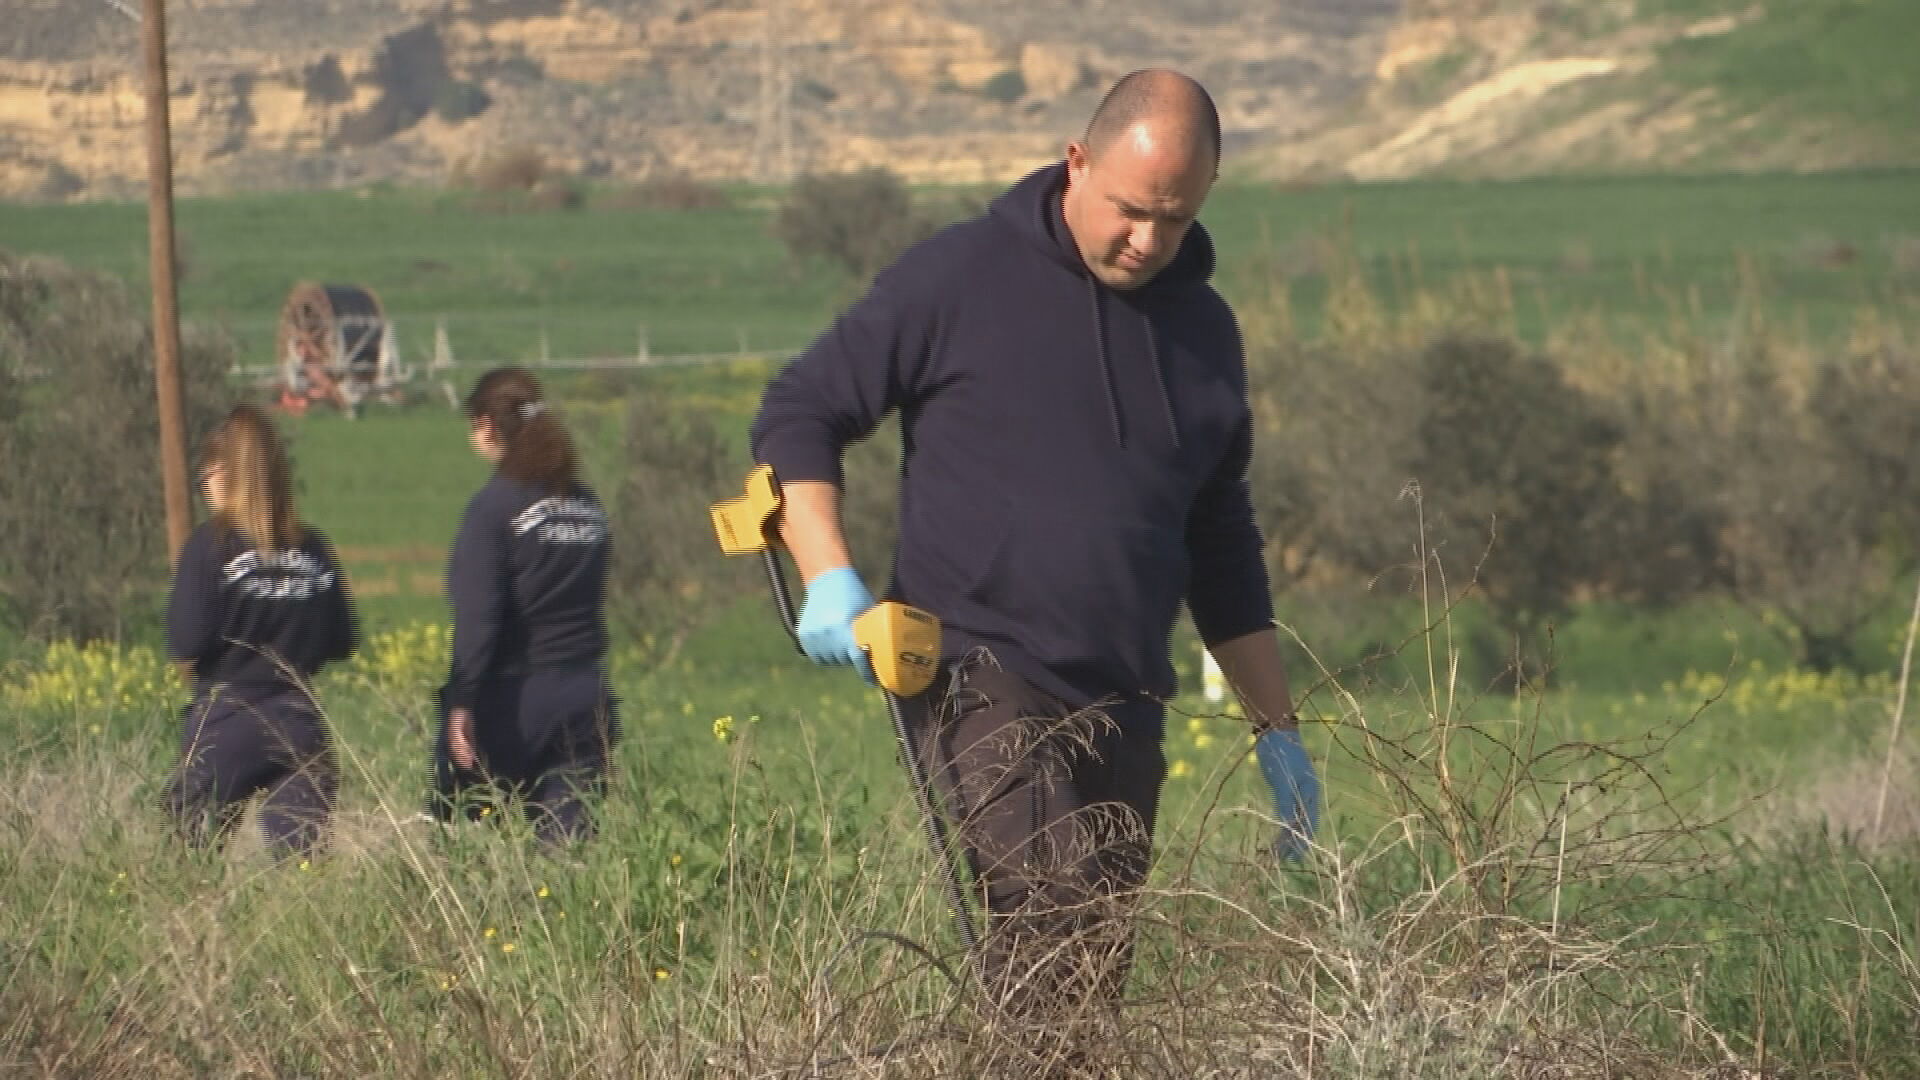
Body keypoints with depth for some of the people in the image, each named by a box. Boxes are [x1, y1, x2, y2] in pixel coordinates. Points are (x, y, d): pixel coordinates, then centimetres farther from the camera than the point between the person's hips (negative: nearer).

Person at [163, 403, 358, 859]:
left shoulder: (211, 546, -9)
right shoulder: (314, 549, 4)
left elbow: (186, 648, -15)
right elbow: (342, 644, 9)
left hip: (228, 723, -4)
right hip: (303, 725, 4)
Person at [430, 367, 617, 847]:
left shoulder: (495, 505, -10)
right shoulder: (587, 505, 10)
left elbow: (477, 615, -16)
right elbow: (592, 603, 13)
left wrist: (462, 703, -17)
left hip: (513, 696, -6)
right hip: (585, 695, 6)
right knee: (571, 845, 1)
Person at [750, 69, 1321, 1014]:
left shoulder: (1202, 331, 15)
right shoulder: (961, 278, -1)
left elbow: (1221, 549, 25)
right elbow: (798, 413, 3)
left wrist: (1279, 729, 23)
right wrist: (830, 577, -12)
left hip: (1125, 711, 5)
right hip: (981, 679, -5)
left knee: (1101, 969, -2)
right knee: (1055, 927, -24)